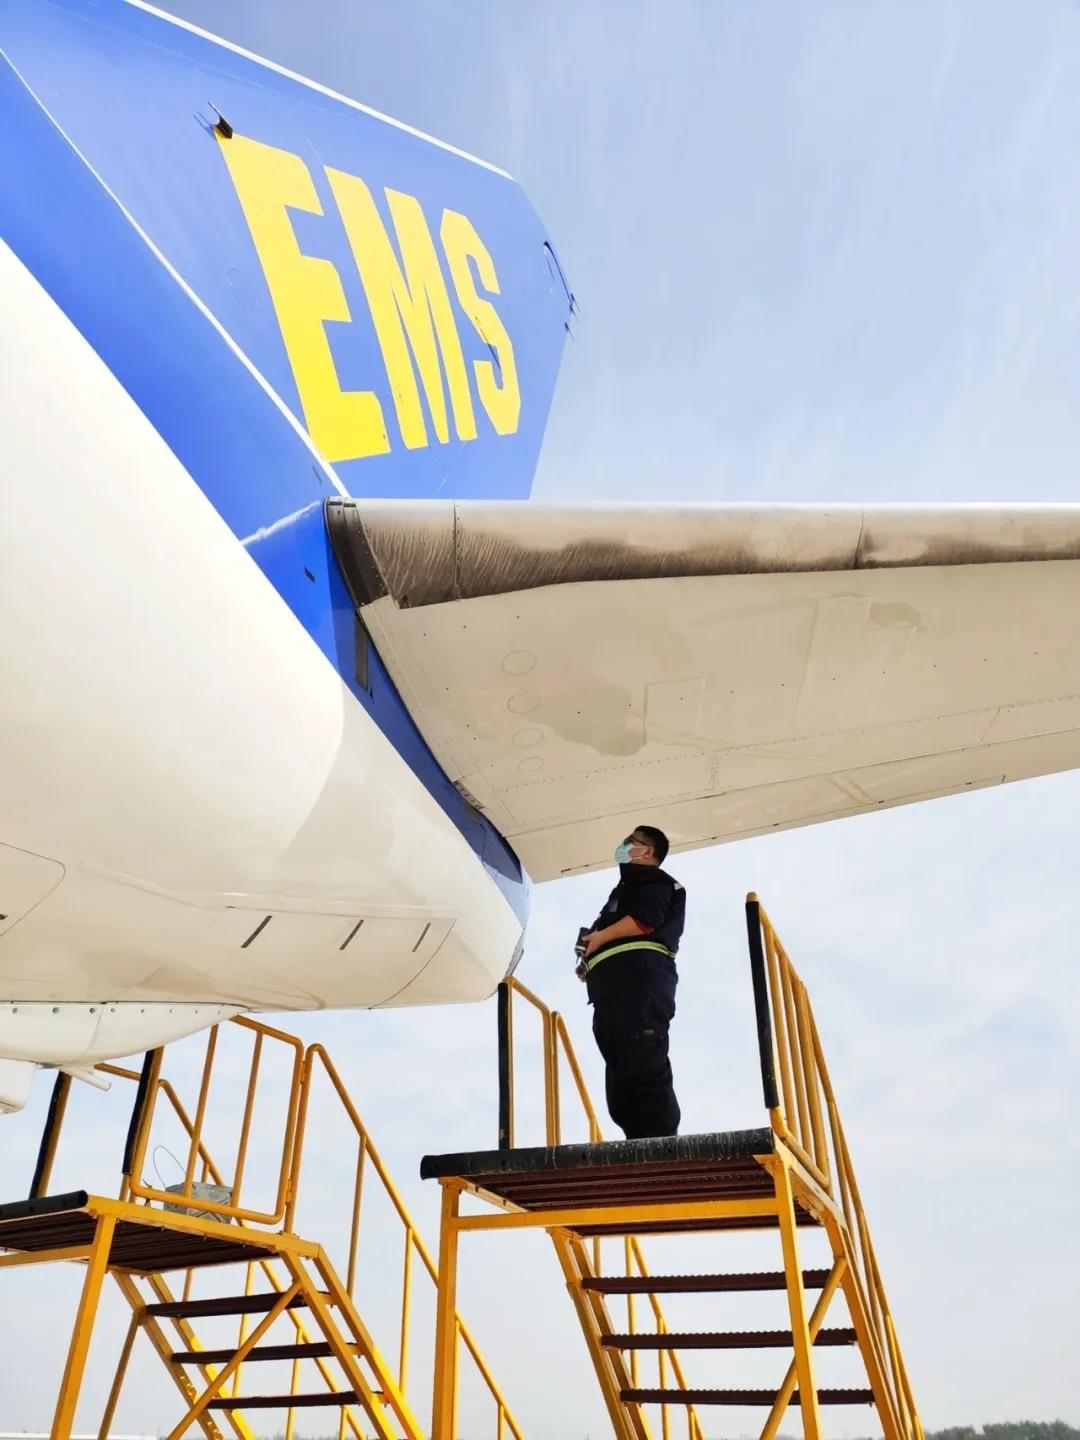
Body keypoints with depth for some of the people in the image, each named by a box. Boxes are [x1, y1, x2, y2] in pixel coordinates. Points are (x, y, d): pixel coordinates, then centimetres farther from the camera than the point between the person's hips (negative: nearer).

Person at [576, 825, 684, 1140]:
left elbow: (648, 919, -12)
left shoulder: (653, 881, 9)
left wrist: (601, 937, -5)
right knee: (620, 1071, 2)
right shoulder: (627, 887, 35)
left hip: (639, 979, -9)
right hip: (613, 986, 10)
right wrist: (589, 962, 13)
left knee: (644, 1066, -16)